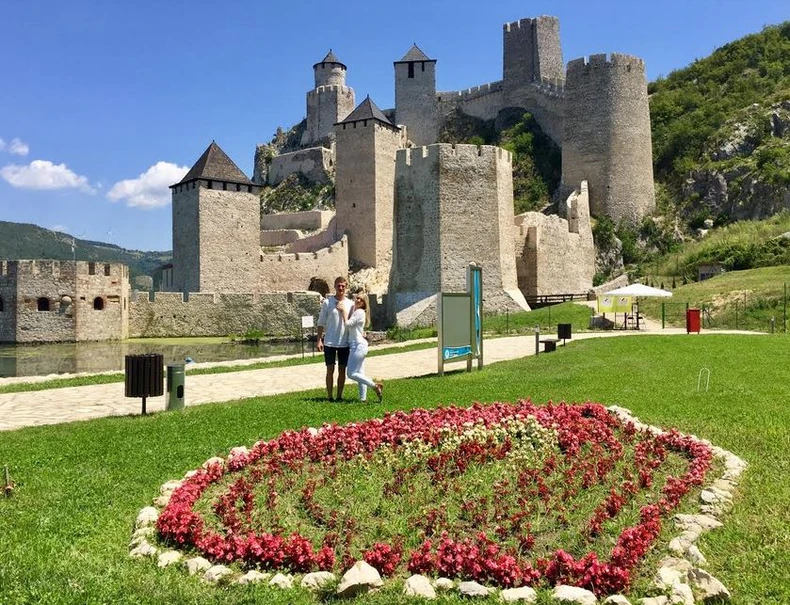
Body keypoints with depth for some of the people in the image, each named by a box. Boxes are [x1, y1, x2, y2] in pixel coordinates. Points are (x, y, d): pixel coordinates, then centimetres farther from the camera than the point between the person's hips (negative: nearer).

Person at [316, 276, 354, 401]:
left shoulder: (350, 304, 4)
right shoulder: (327, 302, -2)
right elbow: (321, 323, -1)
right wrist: (319, 340, -7)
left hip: (344, 343, 3)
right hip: (329, 342, -2)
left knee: (342, 370, 8)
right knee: (330, 370, 3)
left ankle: (340, 395, 18)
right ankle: (329, 396, 11)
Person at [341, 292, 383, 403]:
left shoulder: (360, 312, -12)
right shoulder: (354, 311, 16)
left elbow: (347, 324, -16)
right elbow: (349, 327, 11)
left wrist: (344, 311, -8)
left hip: (358, 346, -10)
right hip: (357, 345, 10)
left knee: (352, 374, -9)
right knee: (360, 373, 8)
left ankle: (375, 386, -6)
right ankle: (363, 398, 10)